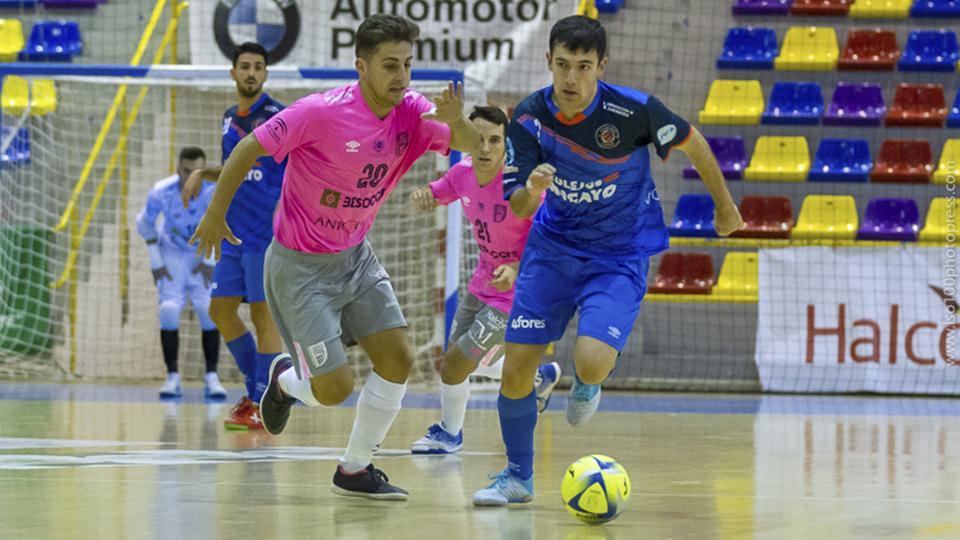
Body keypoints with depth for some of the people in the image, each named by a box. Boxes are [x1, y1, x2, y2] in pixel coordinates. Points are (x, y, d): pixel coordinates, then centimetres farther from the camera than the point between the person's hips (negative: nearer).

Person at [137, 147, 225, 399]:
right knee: (169, 310, -15)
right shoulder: (161, 192, -24)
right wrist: (156, 263, -7)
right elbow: (145, 224, -4)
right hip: (172, 253, 0)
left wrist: (211, 261, -11)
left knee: (209, 311, -14)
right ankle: (173, 377, -8)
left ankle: (211, 377, -8)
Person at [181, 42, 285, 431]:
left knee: (263, 313, -6)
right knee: (221, 310, 9)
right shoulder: (230, 118, 14)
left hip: (266, 234, -8)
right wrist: (203, 173, 13)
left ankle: (264, 406, -1)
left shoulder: (277, 116, -9)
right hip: (234, 234, 8)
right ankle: (256, 389, 22)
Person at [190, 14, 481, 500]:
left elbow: (474, 146, -17)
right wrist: (215, 214, -8)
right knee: (335, 387, -9)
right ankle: (286, 381, 28)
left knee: (397, 359, -3)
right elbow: (248, 149, -15)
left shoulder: (413, 112, -9)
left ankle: (355, 470, 15)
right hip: (300, 266, -6)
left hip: (355, 257, 6)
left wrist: (456, 123, -40)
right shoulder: (322, 113, -24)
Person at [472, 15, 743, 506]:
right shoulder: (529, 117, -13)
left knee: (592, 363, -25)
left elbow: (693, 144, -3)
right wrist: (532, 190, -34)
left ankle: (585, 386, 16)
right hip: (552, 249, 3)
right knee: (516, 369, -3)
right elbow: (516, 206, -10)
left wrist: (724, 207, 10)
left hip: (619, 258, -3)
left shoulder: (633, 110, -22)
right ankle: (518, 476, 20)